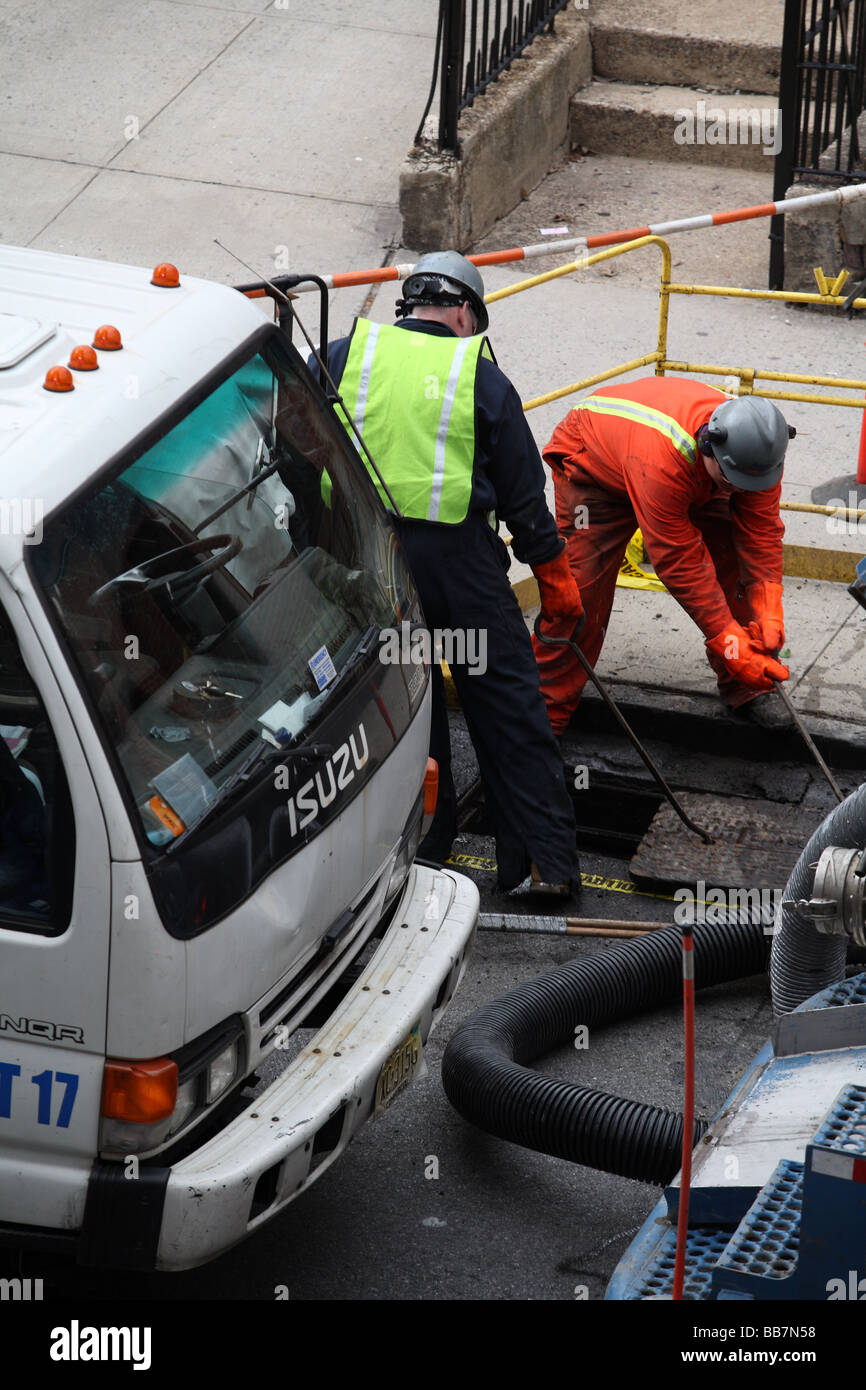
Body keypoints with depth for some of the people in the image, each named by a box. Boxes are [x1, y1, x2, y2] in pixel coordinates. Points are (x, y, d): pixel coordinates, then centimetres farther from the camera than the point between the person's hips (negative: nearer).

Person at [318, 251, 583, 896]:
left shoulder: (344, 356, 5)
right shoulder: (482, 376, 1)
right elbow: (522, 491, 4)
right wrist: (555, 575, 13)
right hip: (458, 553, -2)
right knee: (508, 702, 5)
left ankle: (423, 842, 24)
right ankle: (548, 860, 5)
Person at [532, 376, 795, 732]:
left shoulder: (756, 449, -30)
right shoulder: (661, 460, -47)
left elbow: (761, 533, -20)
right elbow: (680, 562, -40)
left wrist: (769, 614, -31)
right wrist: (730, 642, -39)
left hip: (694, 479, 6)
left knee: (736, 563, -6)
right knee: (580, 586, -16)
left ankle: (744, 689, 9)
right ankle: (546, 709, -3)